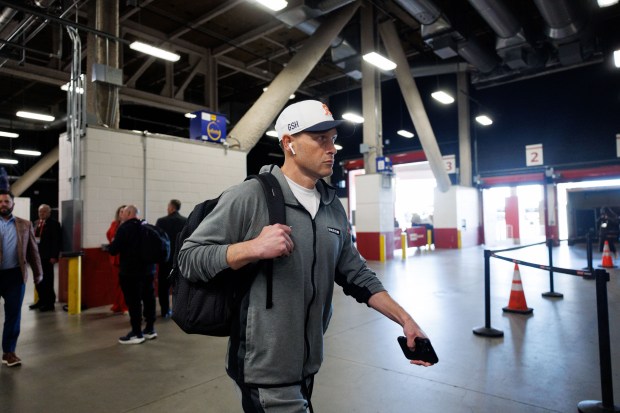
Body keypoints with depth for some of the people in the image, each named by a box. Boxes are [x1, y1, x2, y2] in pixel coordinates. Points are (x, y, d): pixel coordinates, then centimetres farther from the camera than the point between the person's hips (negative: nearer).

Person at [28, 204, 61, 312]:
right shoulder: (36, 223, 14)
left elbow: (57, 241, -12)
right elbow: (33, 237, 18)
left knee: (47, 280, 0)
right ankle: (42, 300, 24)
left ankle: (50, 303, 8)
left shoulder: (54, 223, -7)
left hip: (47, 256, -7)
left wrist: (54, 256, -17)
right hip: (36, 255, 7)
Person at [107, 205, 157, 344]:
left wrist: (112, 244, 6)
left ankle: (136, 334, 3)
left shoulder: (124, 228, -12)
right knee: (149, 298, 11)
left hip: (131, 271, -7)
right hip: (148, 269, 8)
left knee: (133, 301, -1)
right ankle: (150, 329, 20)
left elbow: (113, 250, -16)